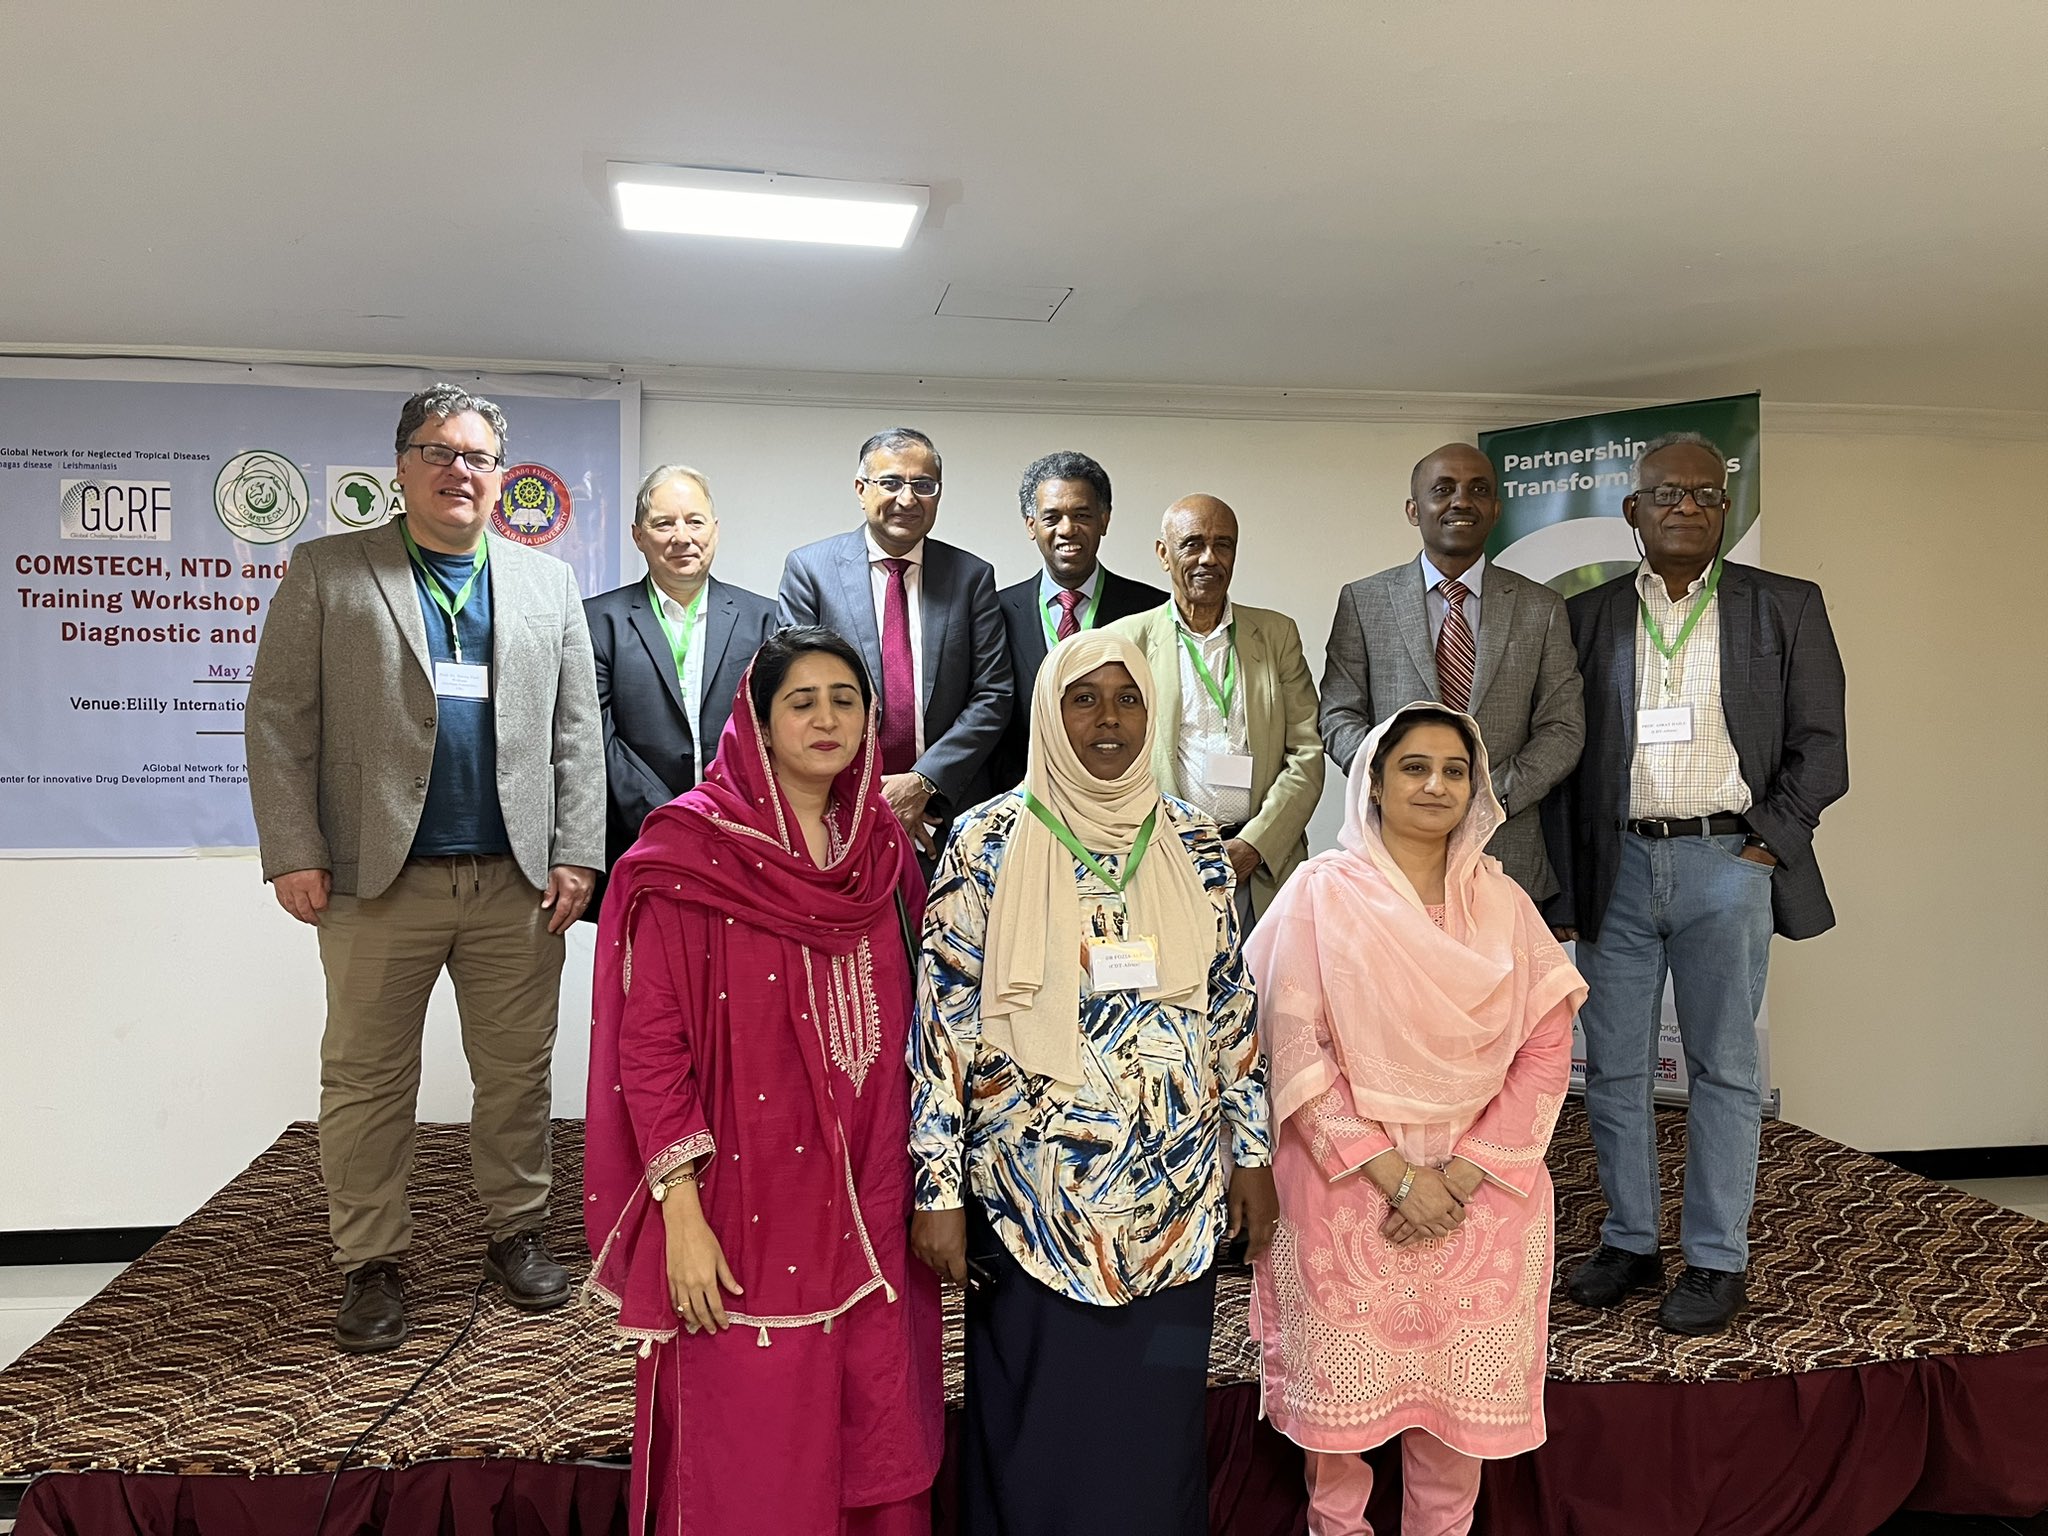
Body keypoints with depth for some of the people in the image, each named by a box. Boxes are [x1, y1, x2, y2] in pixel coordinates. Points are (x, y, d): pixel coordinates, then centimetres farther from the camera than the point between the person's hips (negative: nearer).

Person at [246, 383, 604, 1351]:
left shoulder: (547, 582, 12)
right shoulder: (325, 572, 6)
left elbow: (576, 729, 9)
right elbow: (278, 718, 1)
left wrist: (576, 853, 1)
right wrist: (293, 852, -7)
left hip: (517, 879, 2)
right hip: (377, 875, -1)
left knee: (518, 1071, 10)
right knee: (366, 1079, 6)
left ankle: (517, 1234, 27)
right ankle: (372, 1263, 20)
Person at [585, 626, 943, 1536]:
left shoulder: (881, 849, 6)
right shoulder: (691, 850, -9)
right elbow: (649, 1043, -11)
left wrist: (922, 1188, 11)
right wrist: (681, 1210, -15)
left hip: (867, 1213, 5)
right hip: (747, 1210, -4)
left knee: (877, 1450, 13)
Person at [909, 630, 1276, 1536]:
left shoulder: (1192, 843, 3)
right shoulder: (989, 842, -7)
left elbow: (1230, 1004, 9)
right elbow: (942, 1021, -7)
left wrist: (1251, 1153, 8)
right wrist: (937, 1189, -9)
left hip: (1174, 1197, 3)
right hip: (1031, 1194, -3)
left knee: (1157, 1424, 14)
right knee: (1036, 1433, 10)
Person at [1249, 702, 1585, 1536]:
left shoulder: (1503, 903, 4)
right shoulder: (1321, 894, -5)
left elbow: (1547, 1047, -1)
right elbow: (1297, 1053, -10)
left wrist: (1463, 1171, -11)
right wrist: (1397, 1175, -14)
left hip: (1480, 1192, 3)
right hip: (1350, 1189, -2)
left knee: (1463, 1384, 9)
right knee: (1345, 1379, 7)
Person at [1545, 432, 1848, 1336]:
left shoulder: (1786, 608, 5)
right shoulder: (1587, 615, 8)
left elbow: (1821, 746, 4)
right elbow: (1563, 757, 6)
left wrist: (1769, 842, -7)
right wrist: (1563, 887, 2)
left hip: (1726, 863, -2)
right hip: (1617, 865, 2)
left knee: (1723, 1068, 5)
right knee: (1614, 1066, 8)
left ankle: (1716, 1261, 17)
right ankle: (1628, 1243, 22)